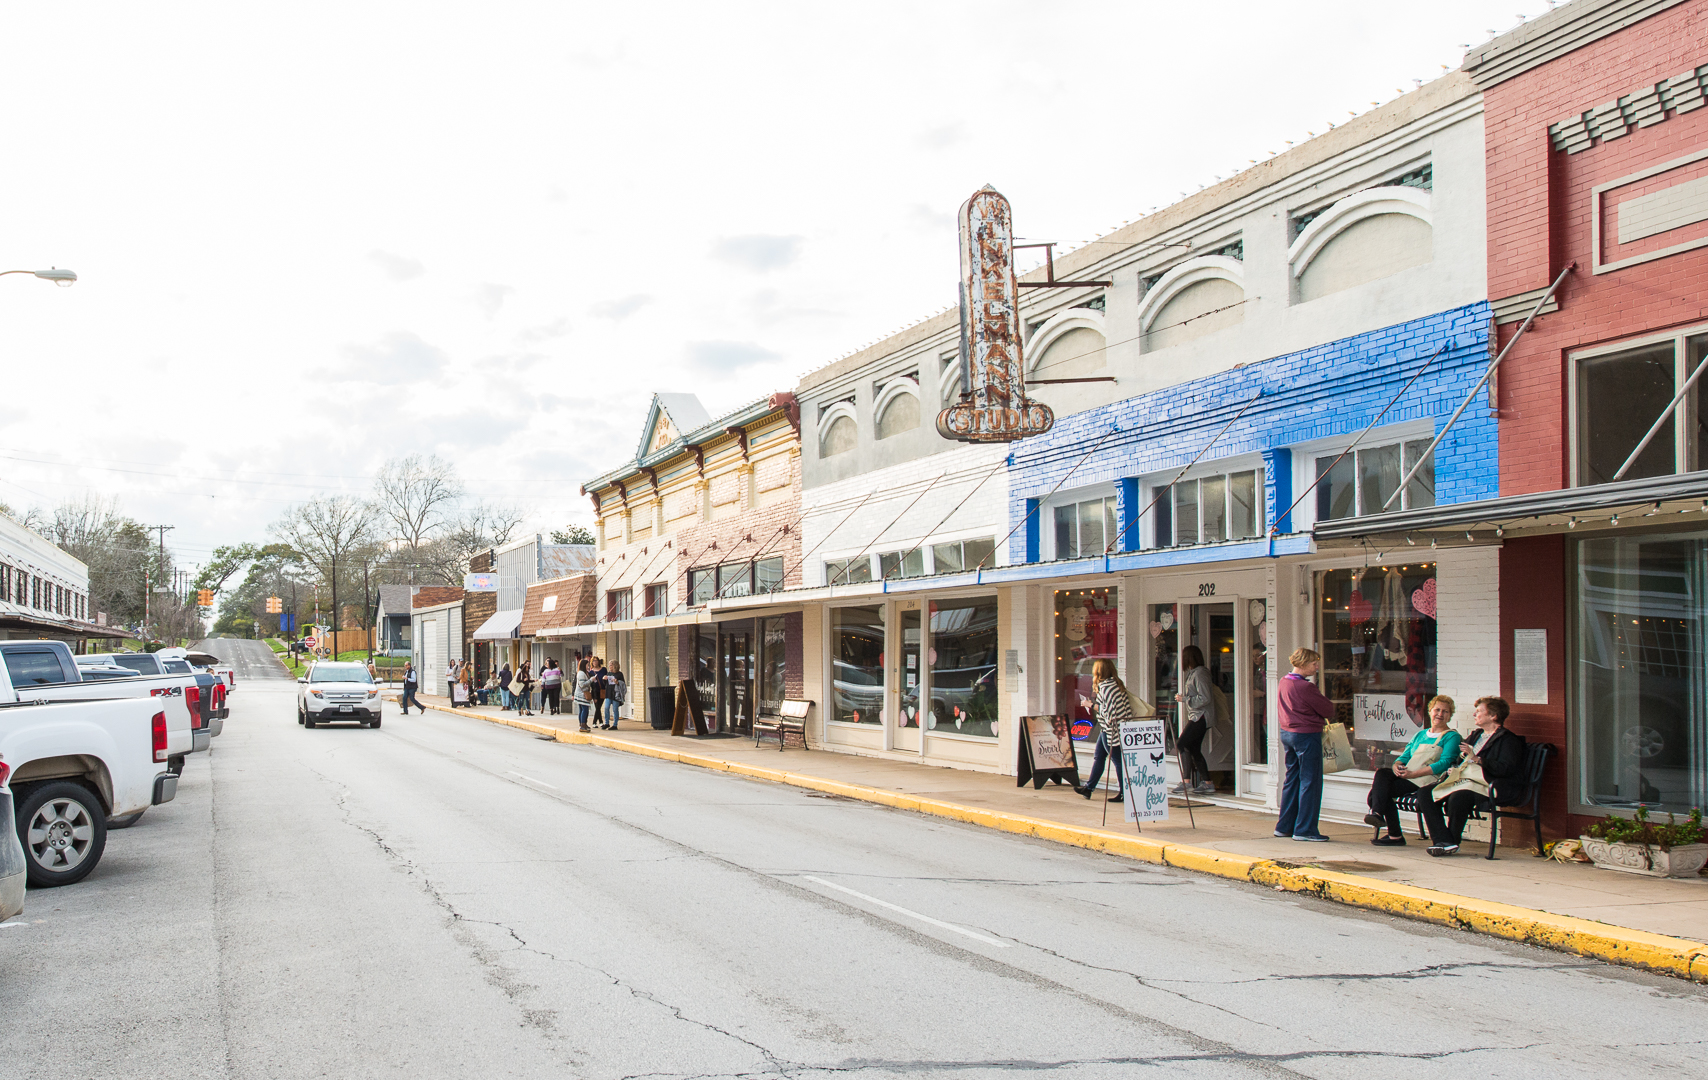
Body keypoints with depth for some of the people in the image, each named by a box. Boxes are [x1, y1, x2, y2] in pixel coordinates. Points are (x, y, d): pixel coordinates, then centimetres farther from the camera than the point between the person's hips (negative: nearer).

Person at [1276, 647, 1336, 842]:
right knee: (1310, 782, -2)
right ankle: (1304, 830, 0)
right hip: (1307, 736, -9)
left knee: (1292, 779, 16)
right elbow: (1329, 710, -14)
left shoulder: (1284, 681, 6)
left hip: (1287, 733, 9)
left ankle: (1284, 826, 21)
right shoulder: (1305, 687, -20)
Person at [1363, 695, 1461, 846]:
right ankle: (1377, 811, -35)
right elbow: (1404, 756, 20)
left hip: (1426, 779, -6)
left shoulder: (1451, 736, 6)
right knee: (1382, 773, -27)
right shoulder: (1420, 734, 26)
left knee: (1384, 790, -28)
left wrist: (1413, 773, -19)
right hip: (1406, 775, 6)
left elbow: (1444, 763, -10)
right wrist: (1397, 765, -8)